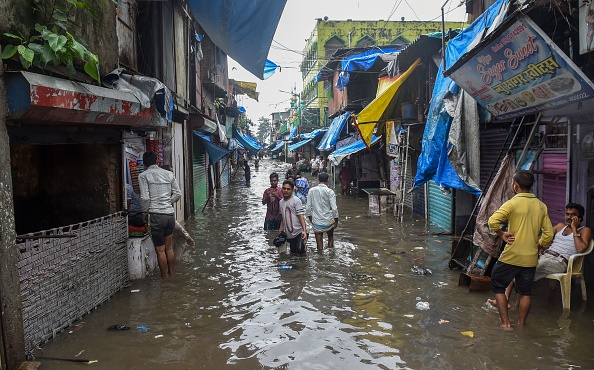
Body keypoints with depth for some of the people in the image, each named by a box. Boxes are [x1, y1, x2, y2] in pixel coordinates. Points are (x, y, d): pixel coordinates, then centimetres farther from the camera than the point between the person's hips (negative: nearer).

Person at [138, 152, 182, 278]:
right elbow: (177, 194, 7)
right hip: (170, 214, 5)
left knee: (160, 249, 7)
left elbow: (145, 198, -11)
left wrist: (145, 212, 3)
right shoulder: (169, 174, 9)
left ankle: (165, 277, 15)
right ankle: (172, 273, 29)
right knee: (169, 247, 18)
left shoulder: (143, 176, -4)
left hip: (156, 215, -5)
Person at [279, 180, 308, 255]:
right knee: (293, 253, 10)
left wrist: (304, 231, -24)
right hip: (289, 234, 7)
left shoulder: (296, 200, -8)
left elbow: (301, 216, -15)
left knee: (300, 251, -14)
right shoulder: (281, 202, 12)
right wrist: (281, 230, 12)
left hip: (299, 232, -6)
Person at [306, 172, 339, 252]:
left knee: (319, 245, 8)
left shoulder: (311, 191, -2)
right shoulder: (330, 191, -10)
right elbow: (334, 208, -12)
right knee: (330, 237, 25)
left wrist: (311, 220, 14)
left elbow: (308, 208, 1)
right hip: (329, 221, -1)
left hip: (316, 222, 1)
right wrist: (336, 220, 2)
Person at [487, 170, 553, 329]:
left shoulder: (512, 203, -14)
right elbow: (548, 233, 6)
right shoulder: (541, 206, 4)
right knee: (525, 292, 17)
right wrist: (538, 245, 19)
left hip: (511, 256, -5)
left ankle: (505, 324, 8)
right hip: (531, 258, 5)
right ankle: (522, 324, 27)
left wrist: (502, 234, -11)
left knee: (498, 286, 11)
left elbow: (492, 221, -26)